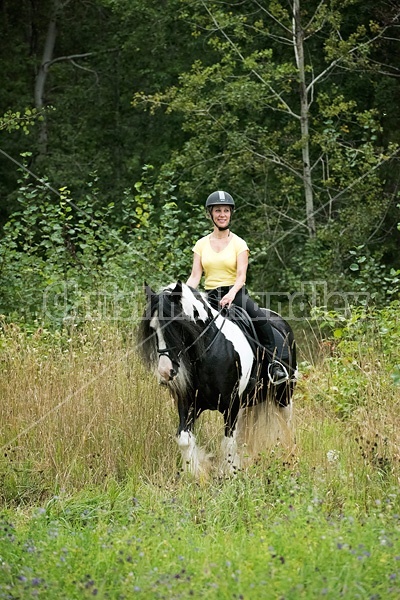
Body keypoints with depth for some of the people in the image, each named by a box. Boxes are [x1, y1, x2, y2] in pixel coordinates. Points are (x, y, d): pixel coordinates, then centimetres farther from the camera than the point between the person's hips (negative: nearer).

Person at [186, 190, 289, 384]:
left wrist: (231, 294, -28)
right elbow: (195, 277, 4)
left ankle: (273, 363, -25)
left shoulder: (238, 244, 2)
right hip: (211, 296, 3)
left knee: (259, 317, -31)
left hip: (235, 293, -3)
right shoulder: (201, 244, 9)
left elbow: (241, 275, -8)